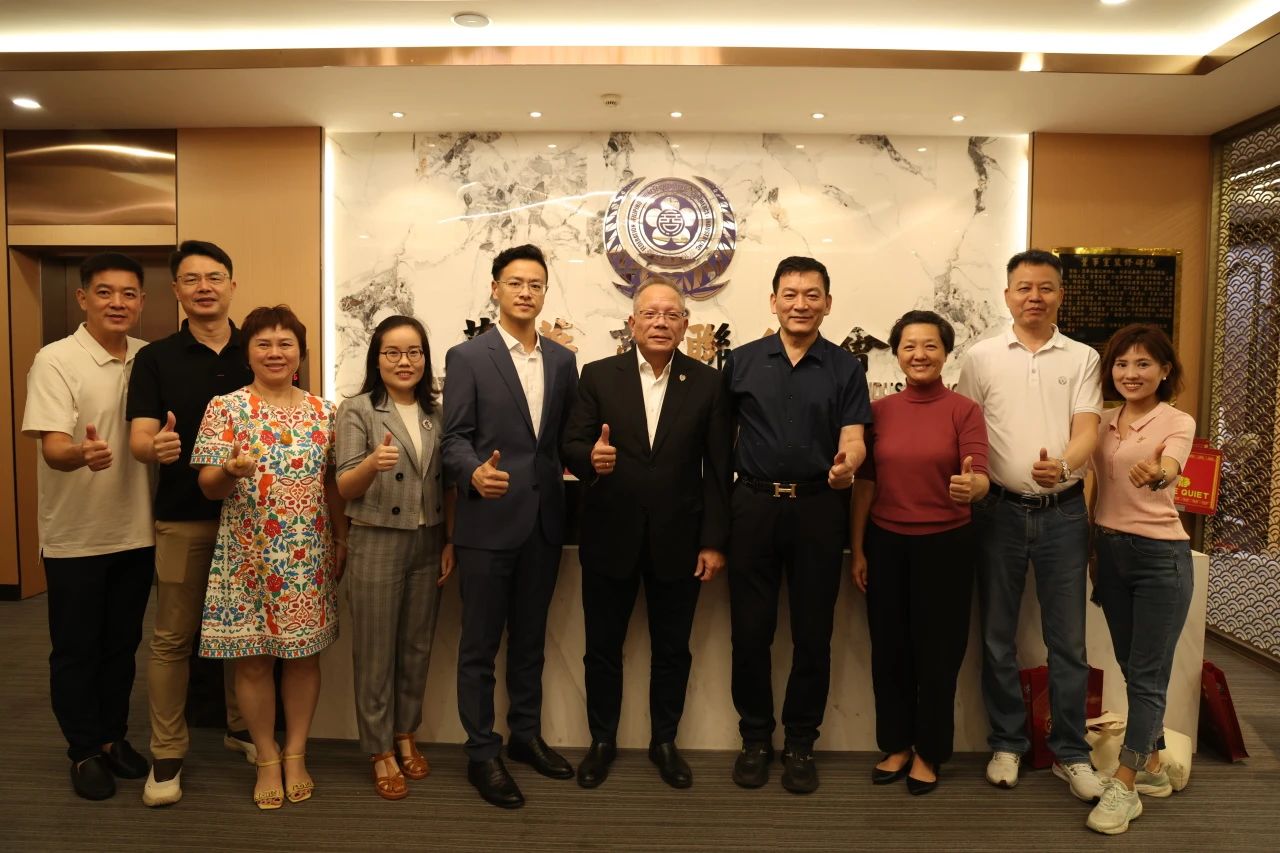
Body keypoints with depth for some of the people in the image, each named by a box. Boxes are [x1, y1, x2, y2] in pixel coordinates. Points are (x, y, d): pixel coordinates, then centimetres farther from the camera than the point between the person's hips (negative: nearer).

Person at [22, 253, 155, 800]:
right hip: (75, 536, -4)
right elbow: (51, 447, -22)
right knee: (75, 650, 9)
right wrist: (83, 454, -41)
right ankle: (85, 750, 25)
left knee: (122, 644, 16)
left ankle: (113, 736, 33)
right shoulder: (56, 360, -12)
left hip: (136, 530, 4)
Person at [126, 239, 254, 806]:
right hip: (183, 518, -1)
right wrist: (157, 447, -33)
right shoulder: (155, 359, 0)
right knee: (172, 638, 5)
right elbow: (139, 440, -9)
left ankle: (241, 727, 32)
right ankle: (167, 753, 18)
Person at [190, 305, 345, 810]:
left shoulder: (322, 411, 6)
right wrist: (230, 470, -27)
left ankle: (295, 754, 26)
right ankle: (266, 758, 25)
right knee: (253, 661, 7)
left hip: (309, 556, 2)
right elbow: (208, 486, -5)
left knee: (304, 655, 9)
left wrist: (342, 542, 5)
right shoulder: (226, 407, -2)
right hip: (248, 555, -2)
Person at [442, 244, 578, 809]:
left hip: (544, 522, 5)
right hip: (488, 522, -4)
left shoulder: (562, 360, 9)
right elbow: (455, 439, -8)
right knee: (480, 644, 7)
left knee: (530, 639, 18)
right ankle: (482, 753, 22)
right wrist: (474, 472, -28)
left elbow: (567, 436, 10)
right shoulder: (467, 357, -4)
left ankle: (526, 735, 34)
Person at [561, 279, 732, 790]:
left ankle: (664, 742, 34)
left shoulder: (707, 383, 0)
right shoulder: (598, 376, 0)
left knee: (672, 651, 13)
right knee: (602, 648, 13)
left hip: (677, 541, 0)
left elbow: (717, 469, -1)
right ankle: (602, 741, 34)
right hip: (610, 538, 0)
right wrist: (590, 457, -26)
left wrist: (713, 541, -4)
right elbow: (572, 445, -2)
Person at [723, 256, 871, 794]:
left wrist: (847, 462, -27)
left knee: (813, 632, 7)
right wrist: (718, 506, -1)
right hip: (754, 506, 1)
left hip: (818, 510, 0)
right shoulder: (742, 361, 6)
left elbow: (853, 437, -3)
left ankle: (800, 743, 24)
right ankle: (755, 737, 25)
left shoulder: (845, 367, 4)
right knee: (750, 630, 7)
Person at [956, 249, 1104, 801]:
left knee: (1068, 639, 6)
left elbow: (1087, 431, -6)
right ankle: (1007, 744, 24)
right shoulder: (982, 357, 3)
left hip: (1063, 511, 0)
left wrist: (1063, 465, -26)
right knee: (997, 636, 9)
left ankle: (1070, 752, 21)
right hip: (1000, 510, 0)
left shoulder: (1082, 359, 4)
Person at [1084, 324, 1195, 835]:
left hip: (1160, 555, -6)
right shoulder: (1103, 422, 8)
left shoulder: (1177, 423, -7)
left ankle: (1124, 787, 3)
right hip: (1109, 549, 6)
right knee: (1131, 669, 14)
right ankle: (1153, 767, 29)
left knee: (1147, 675, -2)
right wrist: (1093, 548, 8)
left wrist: (1156, 474, -53)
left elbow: (1169, 471, -29)